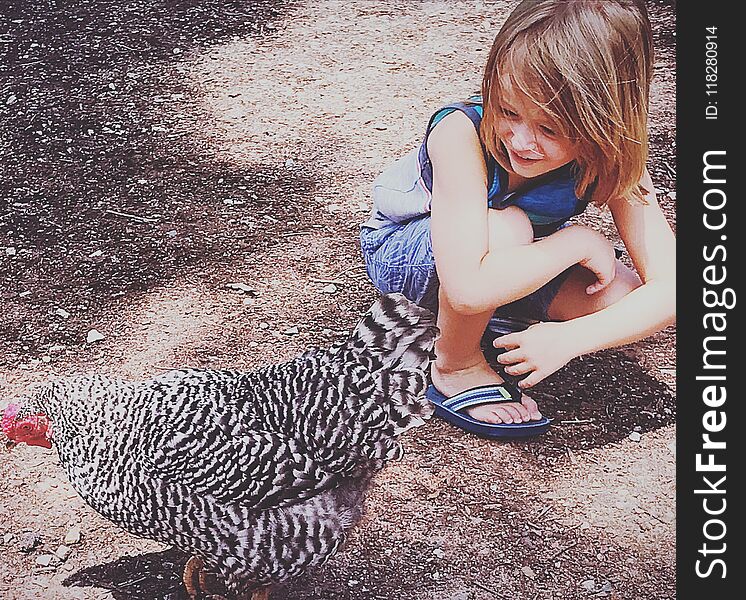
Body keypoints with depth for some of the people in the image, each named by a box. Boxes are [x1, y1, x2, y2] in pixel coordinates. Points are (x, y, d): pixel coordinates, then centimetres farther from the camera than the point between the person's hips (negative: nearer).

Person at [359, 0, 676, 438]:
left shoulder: (613, 159, -23)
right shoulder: (462, 133, -37)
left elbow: (671, 287, -27)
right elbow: (469, 287, -47)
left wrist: (569, 337, -40)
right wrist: (579, 241, -35)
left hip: (513, 255, 4)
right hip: (404, 250, -4)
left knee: (623, 301, -21)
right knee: (506, 227, -37)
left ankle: (490, 320, 2)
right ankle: (456, 365, -12)